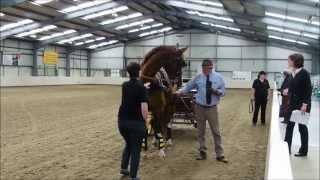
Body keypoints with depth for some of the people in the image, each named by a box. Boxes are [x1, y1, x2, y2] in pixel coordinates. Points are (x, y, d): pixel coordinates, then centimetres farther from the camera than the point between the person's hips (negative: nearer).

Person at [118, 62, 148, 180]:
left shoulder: (124, 85, 6)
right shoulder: (141, 87, -13)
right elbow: (144, 108, -20)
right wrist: (145, 121, -3)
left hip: (122, 121, 6)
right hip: (136, 122, -6)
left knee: (128, 144, 27)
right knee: (136, 149, 6)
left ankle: (123, 168, 24)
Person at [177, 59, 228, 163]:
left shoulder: (218, 77, 0)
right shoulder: (198, 78, 0)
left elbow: (223, 92, 3)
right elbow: (188, 87, 5)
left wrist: (216, 91, -17)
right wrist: (180, 92, -12)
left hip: (212, 108, -1)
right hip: (199, 107, 1)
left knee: (216, 131, 3)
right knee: (201, 131, 9)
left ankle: (220, 155, 12)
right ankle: (202, 152, 22)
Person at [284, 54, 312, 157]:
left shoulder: (304, 73, -15)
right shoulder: (293, 73, 7)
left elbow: (309, 89, -17)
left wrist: (305, 104, -23)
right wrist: (288, 91, 4)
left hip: (302, 104, -7)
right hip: (293, 104, 7)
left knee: (302, 127, 3)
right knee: (289, 125, 8)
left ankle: (303, 151, 16)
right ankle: (287, 148, 16)